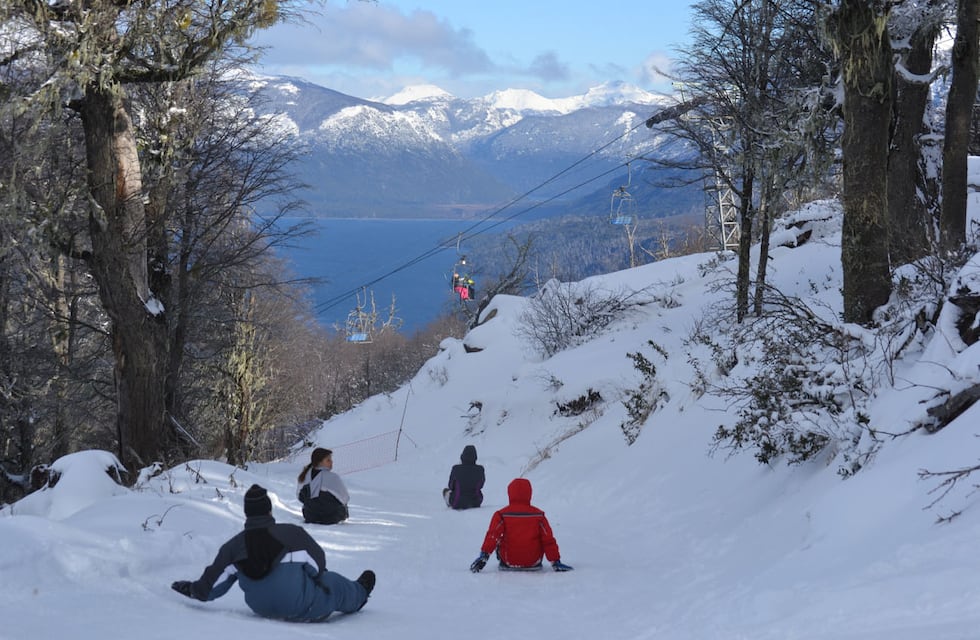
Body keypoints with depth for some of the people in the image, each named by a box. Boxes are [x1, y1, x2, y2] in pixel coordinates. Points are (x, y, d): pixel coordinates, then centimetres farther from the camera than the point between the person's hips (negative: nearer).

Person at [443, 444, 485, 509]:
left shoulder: (456, 469, -20)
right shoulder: (480, 469, -17)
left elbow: (451, 486, -4)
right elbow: (480, 486, 2)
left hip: (458, 503, -1)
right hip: (475, 503, 1)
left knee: (446, 490, 31)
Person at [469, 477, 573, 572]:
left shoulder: (502, 515, -8)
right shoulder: (538, 514, -5)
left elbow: (492, 536, -17)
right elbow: (548, 541, -4)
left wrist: (483, 556, -18)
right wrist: (555, 562, 1)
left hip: (509, 562, -1)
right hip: (533, 562, 1)